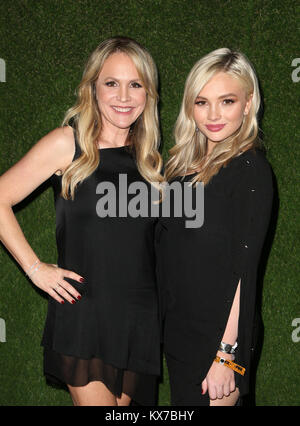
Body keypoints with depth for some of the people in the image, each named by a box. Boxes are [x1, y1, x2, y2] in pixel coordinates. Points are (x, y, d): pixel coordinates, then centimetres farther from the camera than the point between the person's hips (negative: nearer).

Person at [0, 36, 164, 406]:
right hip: (82, 312, -5)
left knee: (123, 400, 14)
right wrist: (35, 268, -9)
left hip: (139, 317, 5)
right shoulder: (68, 144, -7)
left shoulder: (149, 156, 9)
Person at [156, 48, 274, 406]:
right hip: (177, 330, 7)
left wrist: (227, 353, -18)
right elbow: (167, 249, 11)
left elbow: (243, 269, -17)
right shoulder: (186, 164, 7)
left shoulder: (250, 168, -14)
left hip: (217, 336, -7)